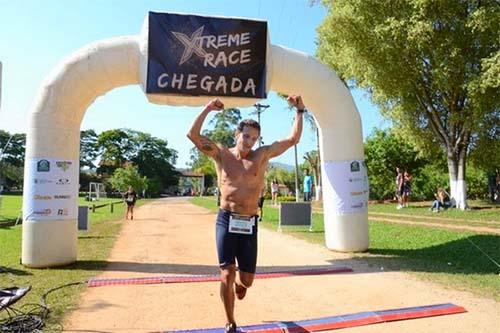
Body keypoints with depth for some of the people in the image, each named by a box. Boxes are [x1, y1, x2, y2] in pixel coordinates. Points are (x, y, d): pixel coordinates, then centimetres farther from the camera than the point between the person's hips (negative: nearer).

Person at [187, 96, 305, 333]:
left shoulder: (262, 155, 6)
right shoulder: (221, 154, 2)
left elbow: (293, 138, 5)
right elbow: (193, 134, -5)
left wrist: (299, 111, 1)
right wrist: (207, 109, -10)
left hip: (249, 224, 2)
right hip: (226, 220, -1)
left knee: (246, 280, 8)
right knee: (227, 275, -3)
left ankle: (238, 282, 49)